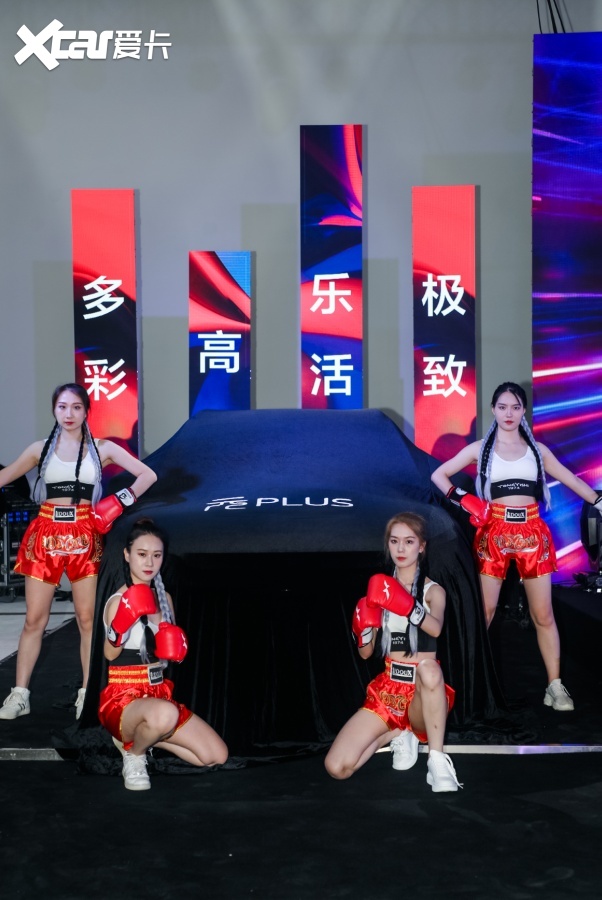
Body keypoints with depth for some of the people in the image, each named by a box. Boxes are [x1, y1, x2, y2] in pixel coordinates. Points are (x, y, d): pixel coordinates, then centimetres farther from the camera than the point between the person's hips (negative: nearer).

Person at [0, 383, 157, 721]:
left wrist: (124, 499, -6)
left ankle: (88, 693, 10)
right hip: (45, 535, 1)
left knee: (87, 618, 1)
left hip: (84, 537, 0)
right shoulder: (40, 449, 8)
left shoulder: (102, 449, 5)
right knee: (35, 619, 0)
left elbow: (148, 475, 5)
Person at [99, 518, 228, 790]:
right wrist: (119, 630, -41)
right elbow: (110, 654, -22)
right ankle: (134, 754, -7)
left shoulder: (164, 598, 8)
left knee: (217, 756, -1)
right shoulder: (119, 600, -14)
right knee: (164, 714, -42)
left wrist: (175, 649, -4)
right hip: (122, 698, -7)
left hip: (159, 693, 7)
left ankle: (138, 735, 14)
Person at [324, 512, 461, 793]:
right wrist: (364, 627, -13)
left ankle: (437, 760, -29)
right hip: (387, 690, 4)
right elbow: (365, 653, 9)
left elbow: (436, 628, -25)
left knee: (428, 668, -41)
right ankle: (397, 733, 11)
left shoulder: (433, 591, 0)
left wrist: (407, 606, -43)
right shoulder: (381, 589, 10)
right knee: (336, 768, -16)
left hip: (426, 695, -3)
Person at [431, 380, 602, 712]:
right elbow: (438, 475, 7)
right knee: (484, 610, 0)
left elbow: (571, 481, 13)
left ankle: (555, 686, 6)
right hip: (494, 532, -1)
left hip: (531, 532, 2)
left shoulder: (538, 449, 11)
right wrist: (463, 499, -7)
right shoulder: (480, 449, 5)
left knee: (543, 614, 1)